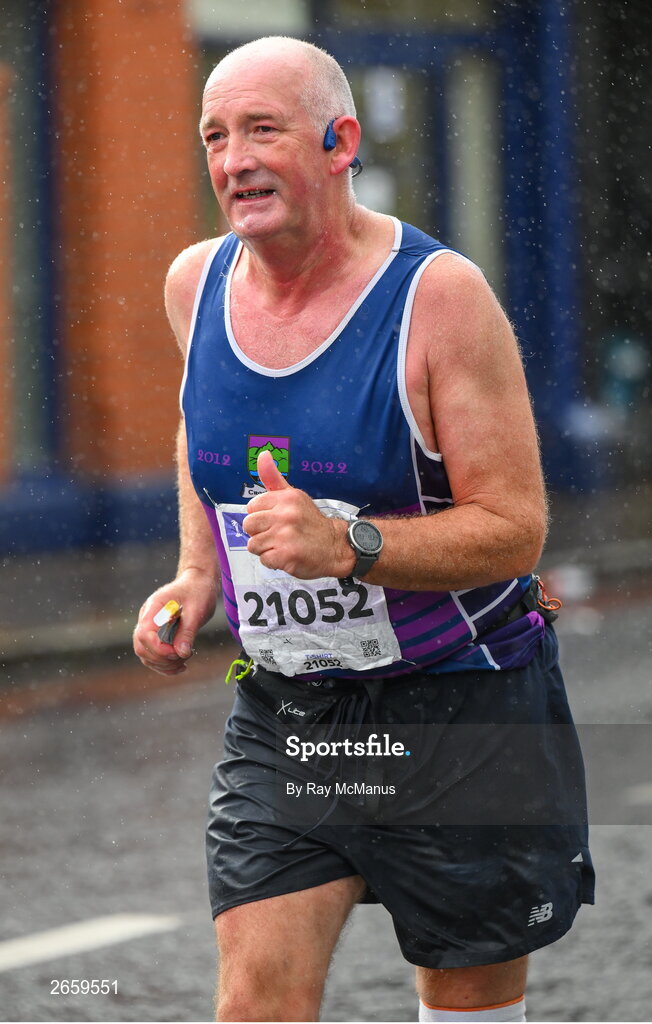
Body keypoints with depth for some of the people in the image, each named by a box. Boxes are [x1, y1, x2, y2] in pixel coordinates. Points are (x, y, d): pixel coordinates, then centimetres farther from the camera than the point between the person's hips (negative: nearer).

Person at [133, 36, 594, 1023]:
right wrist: (196, 576, 9)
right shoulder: (196, 283, 1)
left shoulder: (440, 294, -16)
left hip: (458, 712, -4)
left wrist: (348, 544, -31)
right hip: (279, 710, 4)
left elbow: (515, 528, -17)